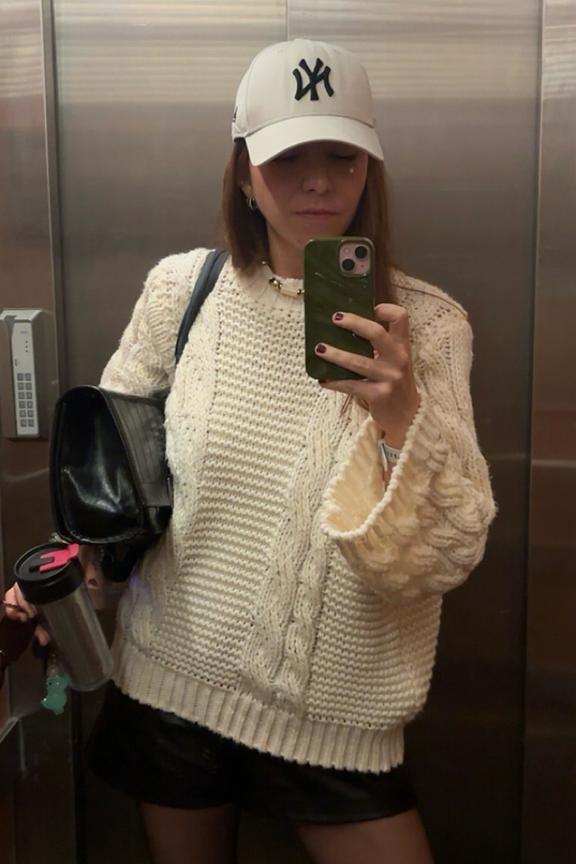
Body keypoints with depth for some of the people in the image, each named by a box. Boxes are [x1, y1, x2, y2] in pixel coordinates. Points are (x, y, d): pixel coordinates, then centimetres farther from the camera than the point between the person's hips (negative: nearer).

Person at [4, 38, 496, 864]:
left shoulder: (425, 323, -10)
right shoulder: (181, 289, -6)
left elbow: (449, 556, -14)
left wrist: (401, 413, -28)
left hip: (334, 710, -1)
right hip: (170, 680, 2)